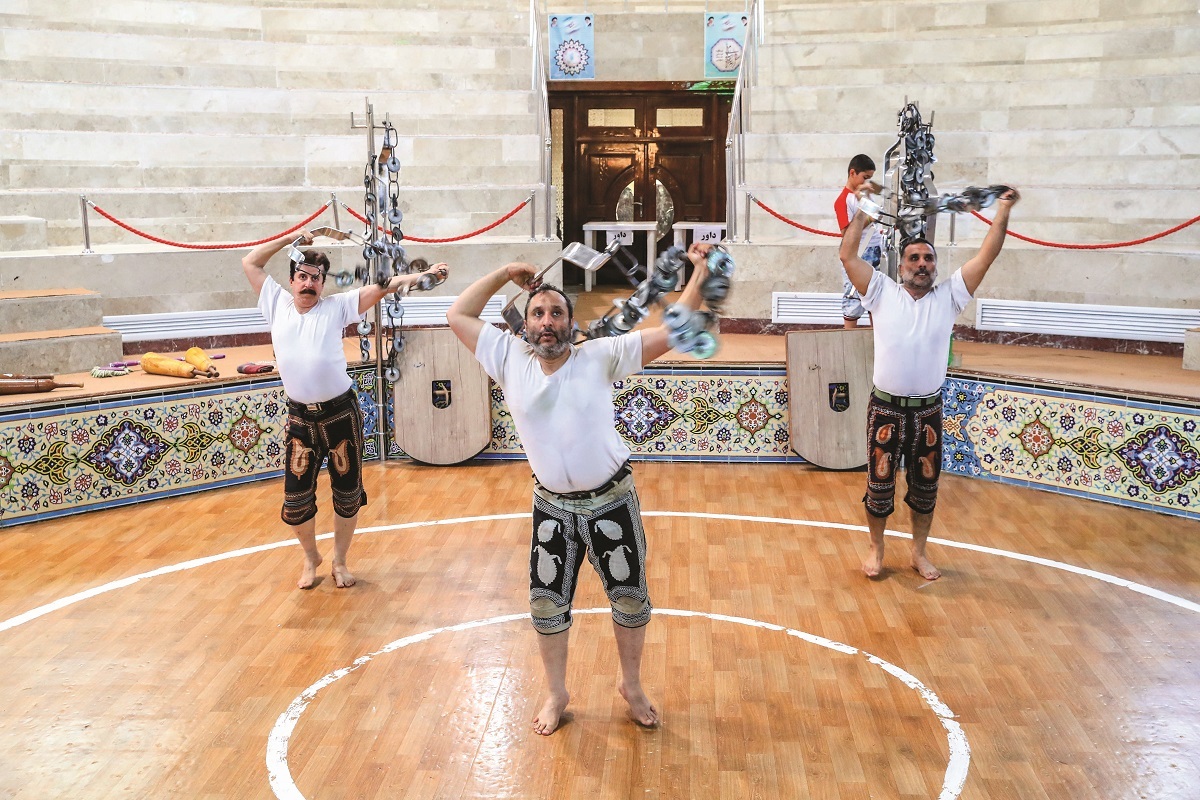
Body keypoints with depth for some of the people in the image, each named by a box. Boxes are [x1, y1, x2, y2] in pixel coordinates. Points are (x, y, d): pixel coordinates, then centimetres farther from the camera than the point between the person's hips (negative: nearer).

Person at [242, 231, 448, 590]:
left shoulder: (336, 306, -2)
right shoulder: (277, 304, 6)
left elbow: (382, 287, -10)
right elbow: (250, 263, 12)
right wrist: (291, 239, 8)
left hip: (341, 414, -1)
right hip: (300, 418, 2)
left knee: (347, 493, 10)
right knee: (296, 499, 6)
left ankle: (340, 561, 30)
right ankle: (311, 558, 32)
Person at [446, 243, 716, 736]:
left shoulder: (600, 356, -11)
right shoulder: (510, 359, -5)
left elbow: (672, 332, -15)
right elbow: (458, 315, -2)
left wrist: (700, 274, -23)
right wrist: (505, 274, -4)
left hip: (612, 501, -1)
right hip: (552, 507, 2)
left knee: (630, 599, 11)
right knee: (546, 604, 12)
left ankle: (631, 686, 36)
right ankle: (556, 693, 35)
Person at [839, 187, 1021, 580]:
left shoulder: (948, 296, 2)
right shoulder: (882, 292, -1)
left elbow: (985, 257, -3)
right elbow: (847, 255, -7)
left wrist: (1002, 213, -9)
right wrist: (862, 211, -6)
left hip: (928, 410, 2)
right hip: (886, 409, -2)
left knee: (925, 486, 13)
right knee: (879, 484, 8)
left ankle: (919, 552, 30)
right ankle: (876, 549, 26)